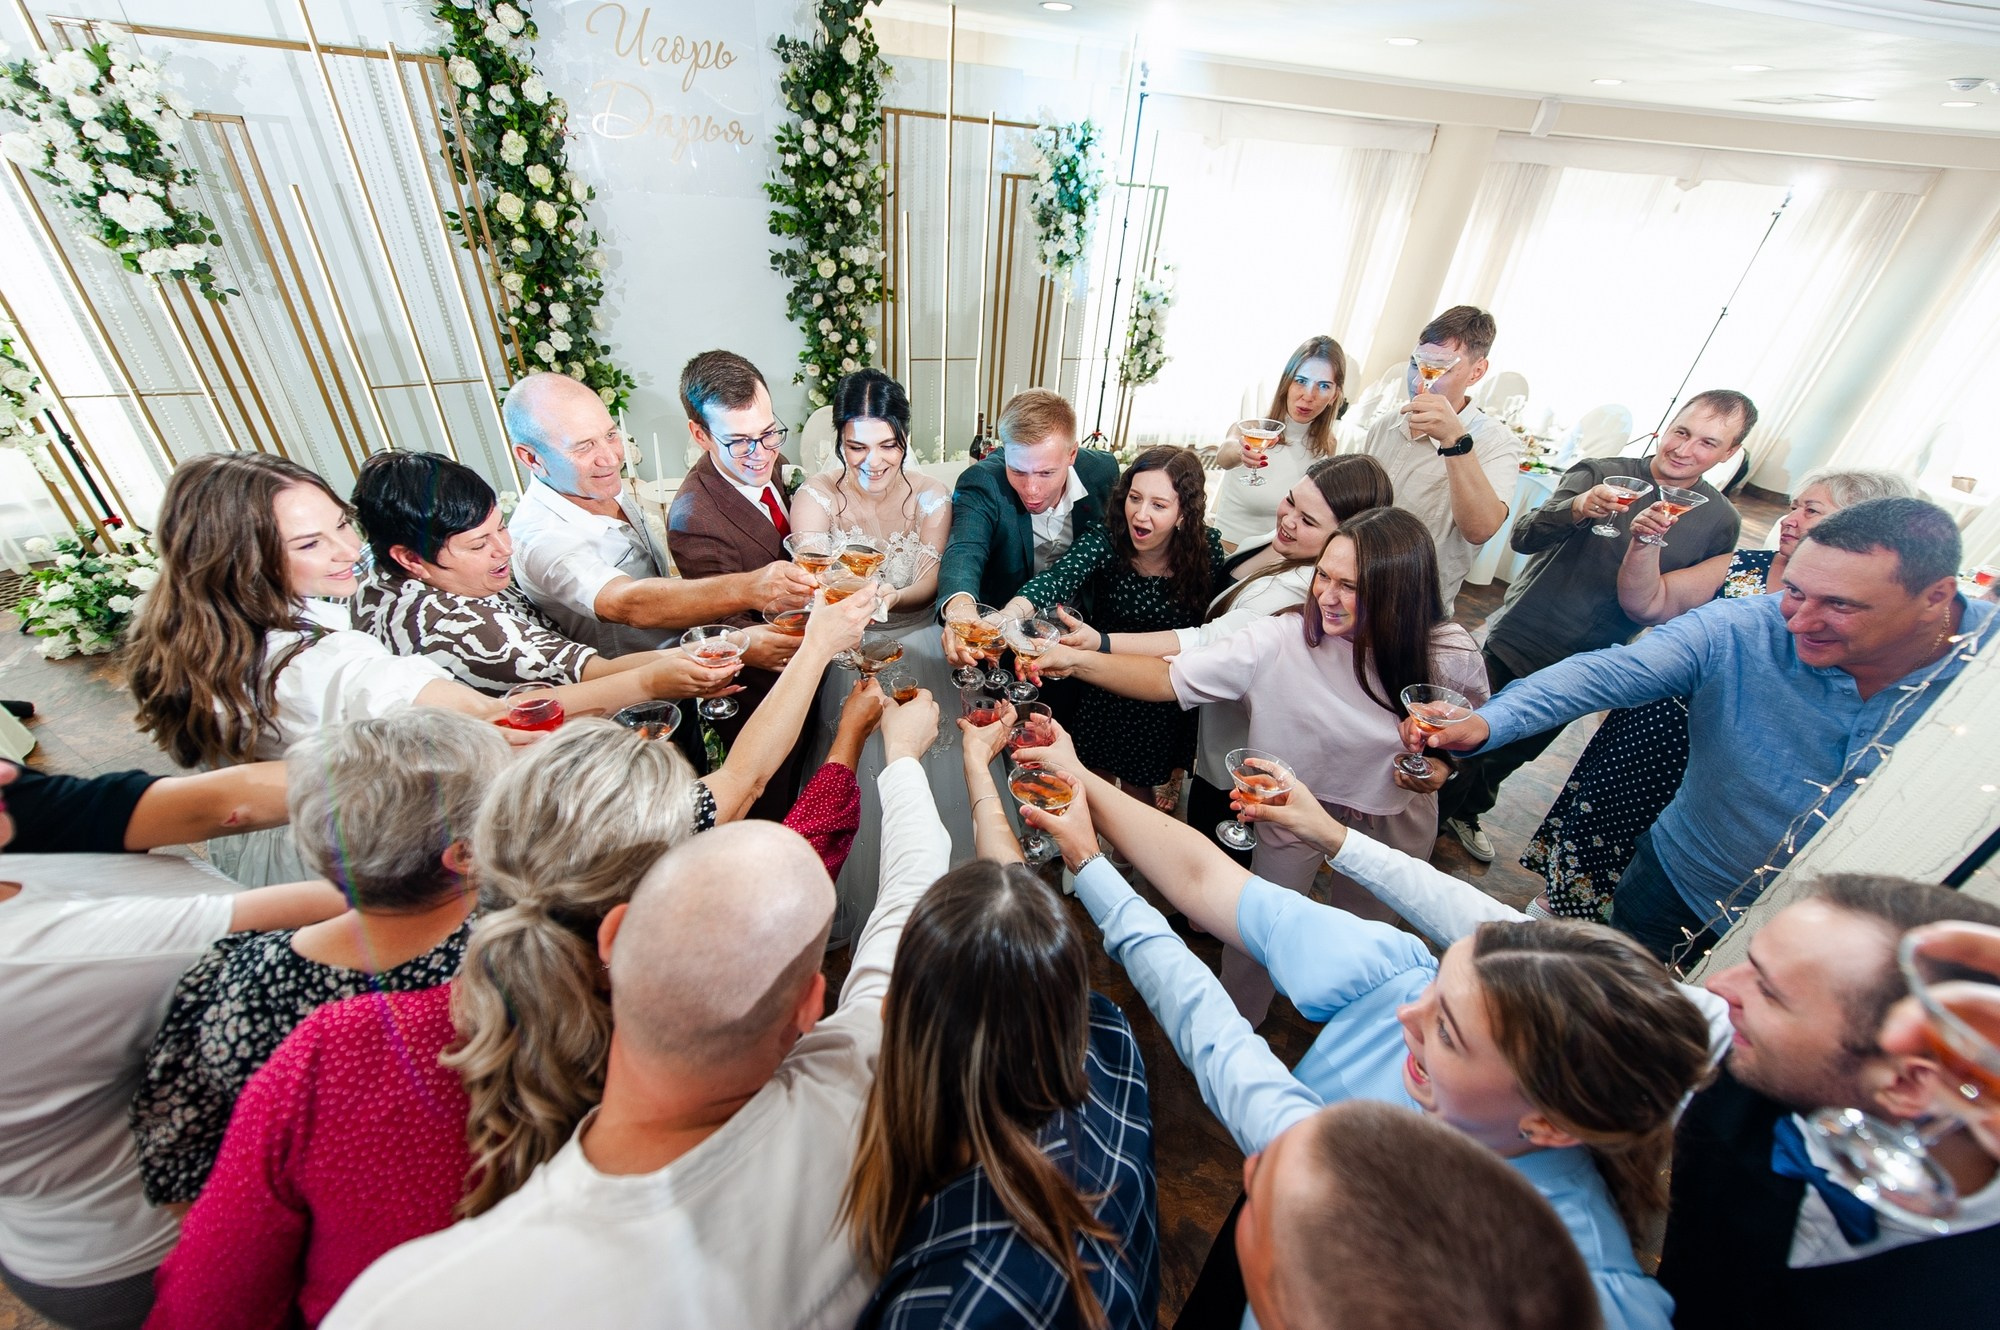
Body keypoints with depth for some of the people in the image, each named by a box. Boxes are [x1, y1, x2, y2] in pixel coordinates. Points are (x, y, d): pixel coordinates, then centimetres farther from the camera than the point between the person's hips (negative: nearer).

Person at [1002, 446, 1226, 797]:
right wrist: (1008, 615, -60)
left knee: (1140, 797, 21)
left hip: (1168, 711, 1)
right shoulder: (1104, 542, -22)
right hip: (1103, 698, 0)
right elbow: (1055, 579, -40)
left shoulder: (1208, 549, -17)